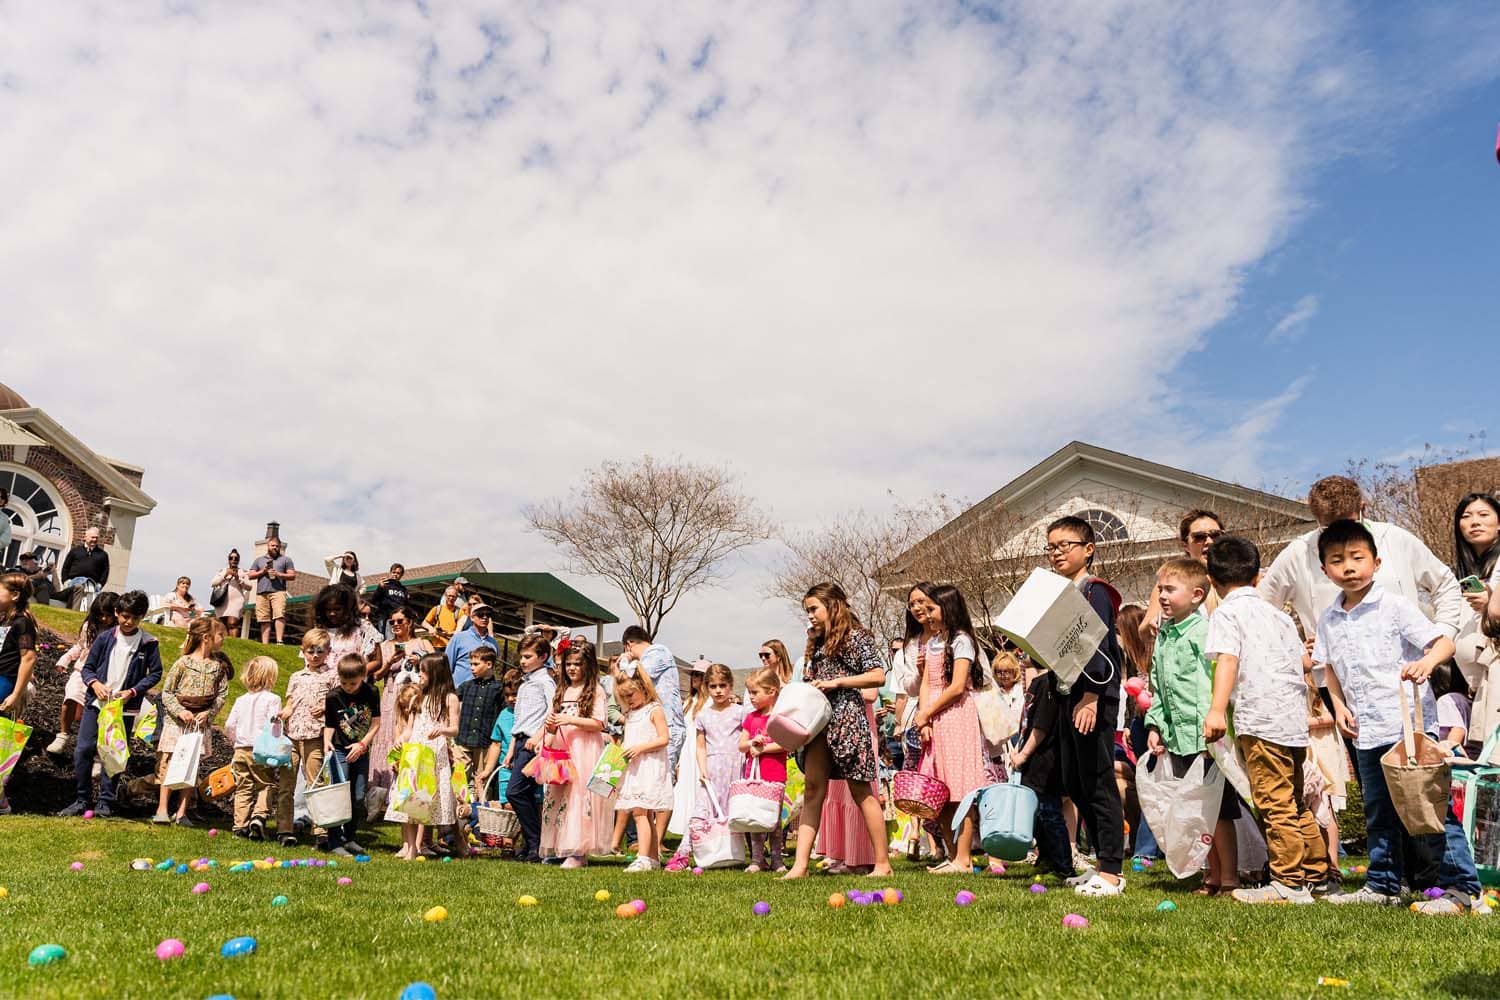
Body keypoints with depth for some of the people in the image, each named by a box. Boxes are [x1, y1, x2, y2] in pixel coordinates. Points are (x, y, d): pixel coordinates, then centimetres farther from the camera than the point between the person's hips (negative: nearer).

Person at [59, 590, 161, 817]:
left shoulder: (149, 644, -3)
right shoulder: (105, 639, 2)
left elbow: (155, 673, 1)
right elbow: (88, 667, 8)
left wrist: (133, 691, -11)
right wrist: (95, 683, -12)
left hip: (124, 708, -2)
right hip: (96, 703, 2)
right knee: (83, 750, -1)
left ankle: (106, 803, 12)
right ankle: (82, 800, 13)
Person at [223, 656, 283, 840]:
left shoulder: (240, 700, 9)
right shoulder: (272, 699, -7)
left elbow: (229, 725, 8)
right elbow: (274, 725, -14)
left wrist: (234, 741, 25)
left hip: (241, 750, 5)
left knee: (243, 788, 11)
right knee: (267, 785, 2)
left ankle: (240, 825, 11)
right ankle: (259, 816, -18)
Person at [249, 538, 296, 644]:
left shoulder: (286, 559, 18)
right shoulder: (259, 560, 26)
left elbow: (292, 575, 9)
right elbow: (250, 575, 19)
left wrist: (278, 574, -6)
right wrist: (262, 571, 2)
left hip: (278, 591, -3)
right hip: (262, 593, 3)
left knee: (279, 615, -20)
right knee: (264, 620, -4)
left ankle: (279, 641, -26)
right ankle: (265, 643, -4)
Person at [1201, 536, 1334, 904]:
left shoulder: (1226, 613, -4)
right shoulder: (1277, 614, 19)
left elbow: (1227, 660, -18)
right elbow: (1301, 660, 24)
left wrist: (1216, 710, -27)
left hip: (1261, 720, -8)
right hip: (1294, 718, 9)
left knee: (1275, 804, -3)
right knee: (1294, 802, 19)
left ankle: (1289, 882, 1)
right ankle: (1320, 873, 26)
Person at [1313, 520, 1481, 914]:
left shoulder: (1395, 606, -8)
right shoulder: (1328, 620, 8)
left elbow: (1444, 642, -11)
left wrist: (1427, 662, -32)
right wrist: (1339, 704, 6)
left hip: (1411, 724, -6)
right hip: (1367, 733, 6)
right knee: (1379, 814, 16)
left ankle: (1461, 887, 8)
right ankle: (1382, 885, 27)